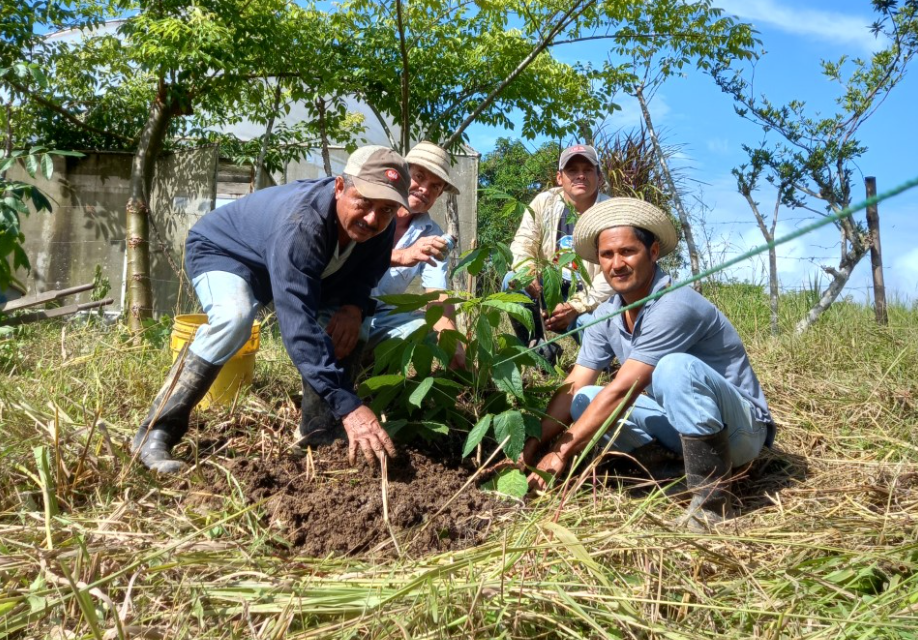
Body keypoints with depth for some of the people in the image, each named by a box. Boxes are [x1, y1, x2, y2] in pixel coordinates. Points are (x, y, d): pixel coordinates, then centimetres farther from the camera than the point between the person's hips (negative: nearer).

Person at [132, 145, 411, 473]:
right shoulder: (301, 224, -43)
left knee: (350, 324, -8)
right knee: (235, 318, -36)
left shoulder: (380, 227, -21)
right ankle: (156, 433, -24)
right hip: (222, 250, -7)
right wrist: (347, 406, -56)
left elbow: (363, 276, -2)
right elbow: (299, 326, -50)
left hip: (288, 266, 7)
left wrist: (354, 306, -27)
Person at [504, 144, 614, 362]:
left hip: (588, 300, -3)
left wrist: (576, 307, -26)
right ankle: (541, 350, -7)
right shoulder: (544, 202, -1)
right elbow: (522, 243, -7)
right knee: (514, 282, -25)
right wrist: (527, 272, -31)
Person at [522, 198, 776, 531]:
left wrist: (560, 453, -27)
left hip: (740, 426, -7)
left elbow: (621, 392, -30)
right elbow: (573, 388, -1)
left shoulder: (675, 305, -27)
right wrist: (533, 445, -13)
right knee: (585, 401, -7)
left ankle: (712, 499, -22)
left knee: (676, 367, -36)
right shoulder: (606, 316, -2)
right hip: (681, 425, 7)